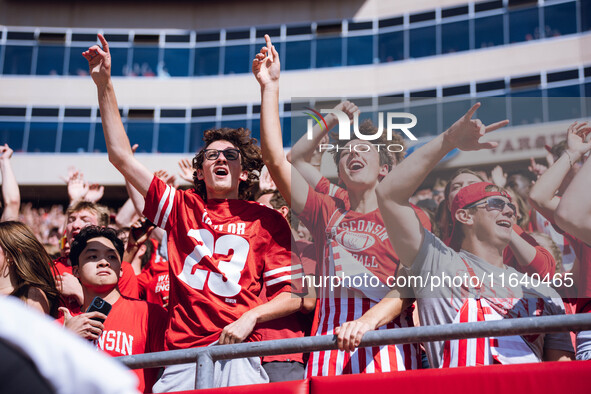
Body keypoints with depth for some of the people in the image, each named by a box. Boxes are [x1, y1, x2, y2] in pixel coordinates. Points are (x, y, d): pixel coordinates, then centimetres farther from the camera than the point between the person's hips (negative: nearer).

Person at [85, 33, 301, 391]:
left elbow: (294, 294, 7)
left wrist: (251, 317, -11)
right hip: (181, 356, 2)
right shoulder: (182, 207, 16)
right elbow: (121, 156, 16)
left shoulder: (266, 220, 10)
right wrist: (105, 85, 13)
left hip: (237, 353, -2)